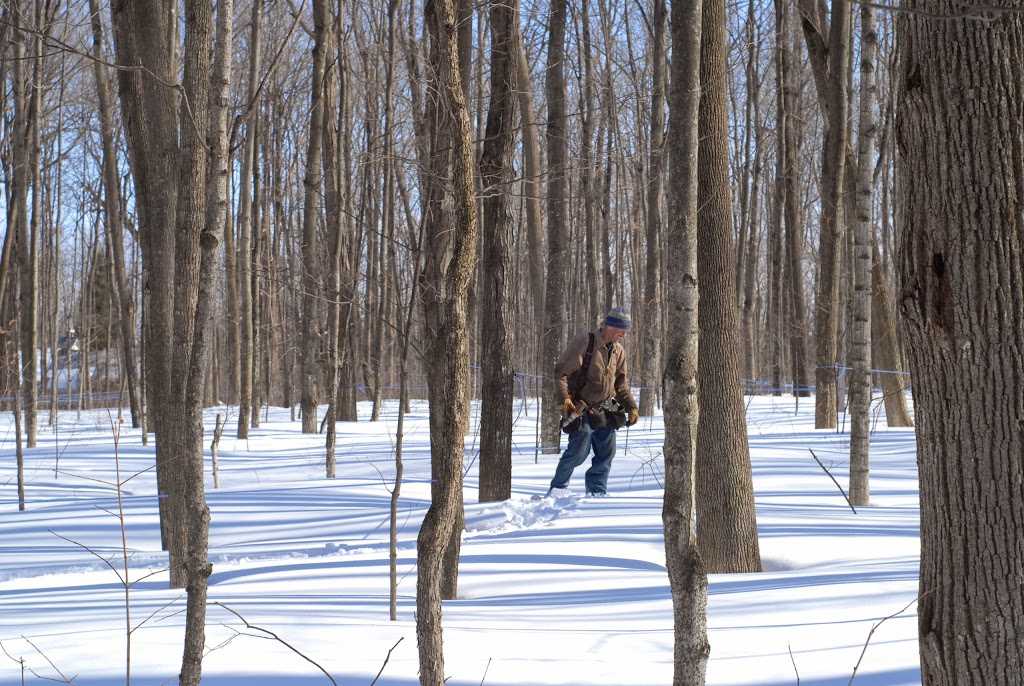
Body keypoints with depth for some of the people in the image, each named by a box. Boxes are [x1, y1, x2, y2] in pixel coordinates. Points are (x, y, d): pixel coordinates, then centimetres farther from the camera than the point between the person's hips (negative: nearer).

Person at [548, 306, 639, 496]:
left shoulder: (619, 352, 10)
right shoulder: (583, 342, -13)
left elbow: (621, 383, 20)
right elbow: (561, 372, -14)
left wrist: (631, 407, 10)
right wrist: (564, 399, -24)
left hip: (605, 412, 7)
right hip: (582, 410, -7)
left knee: (606, 453, 6)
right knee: (578, 452, -11)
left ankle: (597, 491, 19)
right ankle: (558, 487, 8)